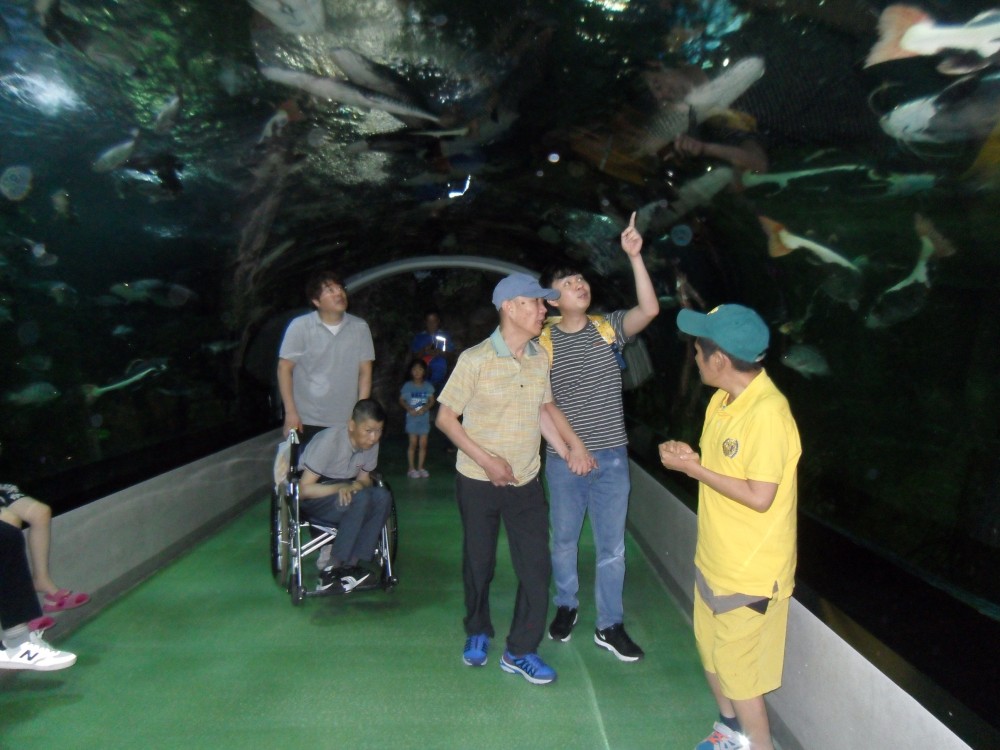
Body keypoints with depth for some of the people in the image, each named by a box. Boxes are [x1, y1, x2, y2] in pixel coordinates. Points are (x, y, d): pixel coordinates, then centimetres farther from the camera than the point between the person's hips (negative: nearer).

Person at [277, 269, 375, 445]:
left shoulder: (360, 328, -2)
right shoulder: (300, 327, -8)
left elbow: (365, 372, 2)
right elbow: (284, 369, -4)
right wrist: (290, 411, -10)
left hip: (346, 423, 2)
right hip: (306, 422, -2)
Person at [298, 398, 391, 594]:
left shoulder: (371, 443, -8)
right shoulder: (329, 440, -25)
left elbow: (364, 479, 4)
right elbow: (304, 489, -22)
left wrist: (357, 486, -20)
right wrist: (341, 487, -31)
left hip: (343, 494, 6)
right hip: (313, 498, -6)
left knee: (382, 496, -23)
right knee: (360, 499, -33)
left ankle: (352, 565, -18)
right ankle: (331, 571, -21)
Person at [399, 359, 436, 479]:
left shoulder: (428, 386, 0)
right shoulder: (407, 385, -5)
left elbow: (432, 401, 4)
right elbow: (401, 400, 1)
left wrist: (425, 408, -15)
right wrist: (409, 409, -15)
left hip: (424, 418, 2)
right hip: (412, 418, -2)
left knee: (423, 444, 5)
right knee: (413, 443, -1)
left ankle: (420, 467, 16)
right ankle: (411, 468, 8)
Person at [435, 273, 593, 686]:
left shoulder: (540, 359, 0)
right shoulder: (475, 359, -15)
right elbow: (445, 417, -11)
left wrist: (571, 446, 4)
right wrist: (486, 459, -18)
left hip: (526, 482, 4)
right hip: (478, 481, -4)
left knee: (537, 568, 2)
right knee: (479, 564, 14)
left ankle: (520, 651, 21)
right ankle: (477, 632, 40)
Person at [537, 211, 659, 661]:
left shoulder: (608, 327, -1)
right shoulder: (543, 341, -6)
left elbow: (649, 309, -17)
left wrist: (634, 256, -22)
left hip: (612, 457, 2)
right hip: (563, 459, -1)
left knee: (612, 545, 11)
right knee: (564, 540, 17)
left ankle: (610, 626, 27)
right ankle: (566, 607, 41)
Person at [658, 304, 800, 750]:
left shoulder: (767, 412, -25)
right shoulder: (724, 400, 3)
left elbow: (759, 497, -26)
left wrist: (692, 468, -21)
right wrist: (690, 458, -9)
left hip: (751, 569, -9)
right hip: (715, 558, 9)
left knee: (737, 667, 7)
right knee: (712, 650, 23)